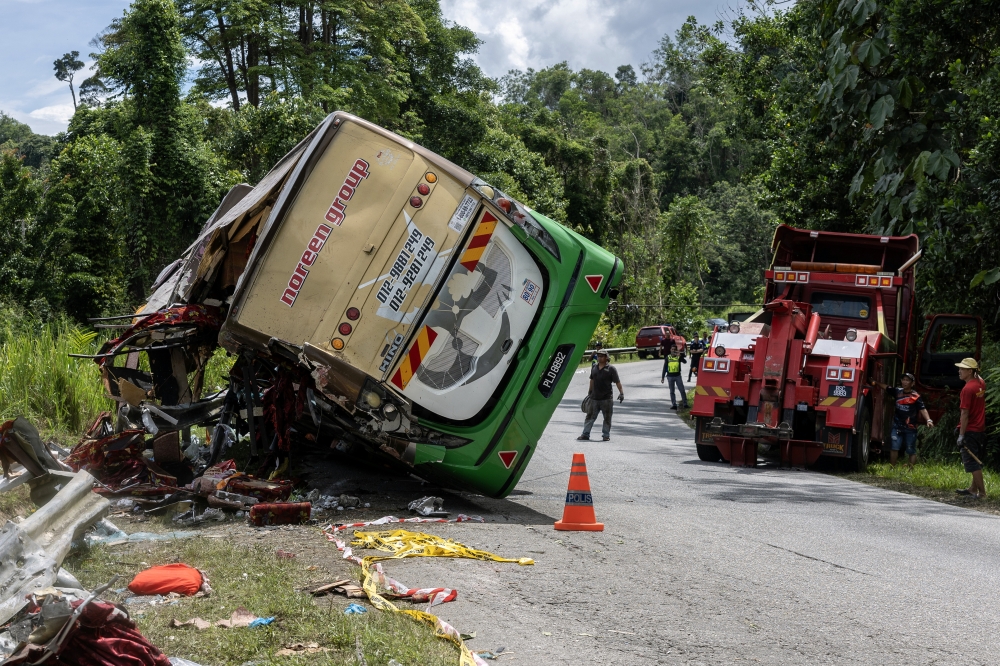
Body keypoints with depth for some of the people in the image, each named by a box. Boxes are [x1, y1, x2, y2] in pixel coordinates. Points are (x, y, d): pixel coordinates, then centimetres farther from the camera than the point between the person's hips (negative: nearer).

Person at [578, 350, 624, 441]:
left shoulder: (611, 368, -5)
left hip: (607, 398, -4)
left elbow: (617, 382, -7)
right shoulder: (594, 368, 10)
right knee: (590, 416, 3)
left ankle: (606, 435, 15)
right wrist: (590, 392, 26)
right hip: (594, 398, 4)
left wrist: (621, 392, -16)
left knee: (607, 418, 4)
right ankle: (585, 434, 6)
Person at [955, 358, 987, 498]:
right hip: (981, 429, 9)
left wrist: (961, 435, -22)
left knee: (972, 463, -4)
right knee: (976, 461, 17)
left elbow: (965, 414, -22)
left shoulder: (968, 389, -20)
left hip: (970, 431, -9)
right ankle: (973, 489, 27)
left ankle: (982, 492, -2)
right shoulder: (981, 383, 4)